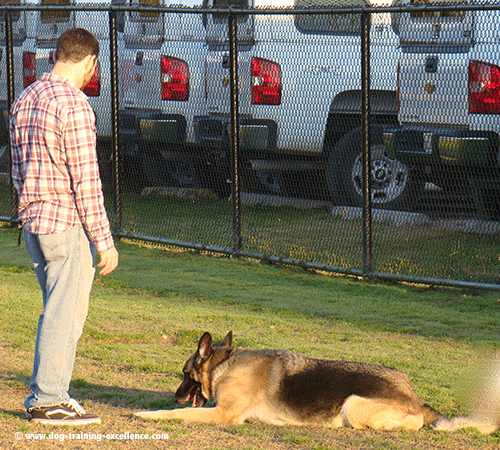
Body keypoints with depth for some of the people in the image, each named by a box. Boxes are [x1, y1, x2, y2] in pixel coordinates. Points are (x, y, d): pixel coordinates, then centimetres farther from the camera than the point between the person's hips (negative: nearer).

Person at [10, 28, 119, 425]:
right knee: (65, 313, -2)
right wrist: (104, 239, -16)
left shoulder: (25, 101, 12)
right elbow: (86, 180, -19)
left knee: (59, 311, 17)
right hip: (68, 224, -9)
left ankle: (46, 393, 19)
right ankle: (48, 400, 0)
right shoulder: (73, 104, -16)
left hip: (33, 221, 9)